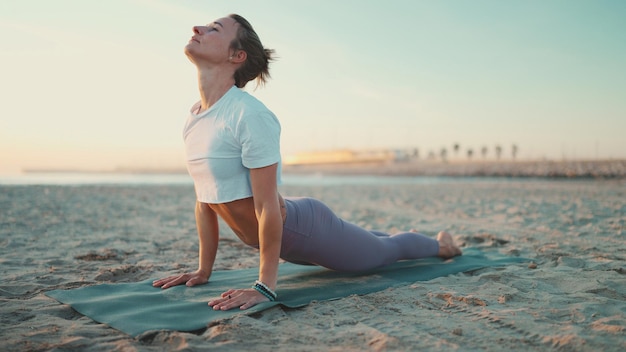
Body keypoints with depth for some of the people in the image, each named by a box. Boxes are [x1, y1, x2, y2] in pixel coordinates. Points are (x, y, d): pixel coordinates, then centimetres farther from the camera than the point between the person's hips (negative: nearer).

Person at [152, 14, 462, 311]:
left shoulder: (250, 114, -31)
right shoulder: (194, 117, -5)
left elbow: (268, 207, -30)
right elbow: (204, 199, 2)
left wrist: (264, 286, -26)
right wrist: (203, 270, 4)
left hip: (306, 227, -8)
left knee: (384, 251, 21)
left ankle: (439, 244, 51)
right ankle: (404, 234, 64)